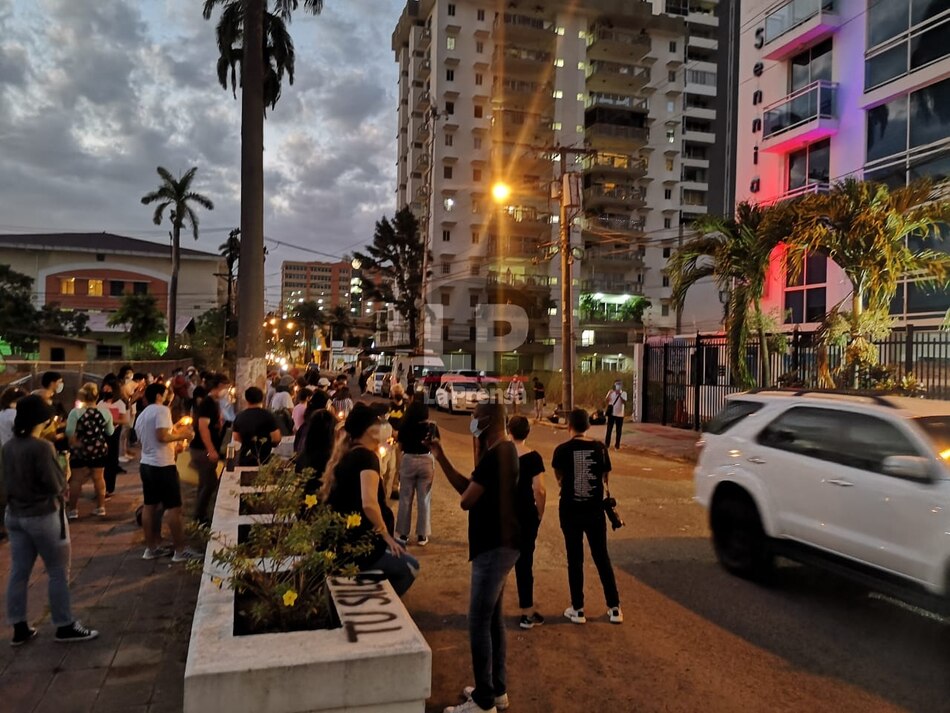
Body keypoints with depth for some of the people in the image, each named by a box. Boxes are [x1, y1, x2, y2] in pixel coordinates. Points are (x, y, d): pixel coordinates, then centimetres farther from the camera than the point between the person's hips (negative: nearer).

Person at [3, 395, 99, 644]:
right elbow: (57, 486, -17)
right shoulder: (42, 447, -21)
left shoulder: (8, 446, 2)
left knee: (18, 572, 12)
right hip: (43, 516, -8)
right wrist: (64, 475, 2)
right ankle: (64, 626, 13)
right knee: (59, 572, 4)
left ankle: (19, 628, 21)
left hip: (15, 515, 8)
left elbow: (8, 481, 14)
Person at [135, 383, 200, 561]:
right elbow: (162, 436, -22)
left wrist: (173, 430, 21)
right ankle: (180, 550, -1)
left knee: (149, 506, 12)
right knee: (174, 507, -4)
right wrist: (182, 435, -10)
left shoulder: (141, 416, 16)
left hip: (146, 464, 10)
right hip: (162, 465, -9)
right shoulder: (162, 410, -12)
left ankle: (151, 548, 19)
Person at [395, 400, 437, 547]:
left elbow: (400, 447, -5)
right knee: (424, 500, 9)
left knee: (405, 499, 11)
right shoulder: (432, 427, -5)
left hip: (408, 461, 0)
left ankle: (403, 533, 17)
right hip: (426, 462, 0)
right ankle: (422, 535, 13)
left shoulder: (405, 426, -7)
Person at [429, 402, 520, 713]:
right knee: (493, 617, 18)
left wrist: (470, 492, 4)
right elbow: (468, 487, 13)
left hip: (494, 546, -11)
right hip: (499, 543, 11)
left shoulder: (494, 455, -21)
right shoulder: (505, 450, 11)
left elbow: (466, 500, -18)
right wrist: (441, 458, 8)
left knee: (479, 622, -2)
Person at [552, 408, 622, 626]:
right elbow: (605, 478, 2)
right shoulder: (600, 448, -5)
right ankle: (614, 608, 19)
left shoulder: (562, 450, -11)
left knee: (575, 559, 9)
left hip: (570, 511, -2)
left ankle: (578, 609, 17)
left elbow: (560, 479, -1)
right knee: (602, 557, 14)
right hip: (595, 510, 2)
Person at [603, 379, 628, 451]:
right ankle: (607, 444, 6)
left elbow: (624, 402, -15)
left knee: (618, 430, 4)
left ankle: (617, 445, 13)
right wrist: (609, 394, -19)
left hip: (620, 414, 0)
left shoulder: (624, 393, 0)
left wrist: (620, 395, -26)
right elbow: (605, 401, -4)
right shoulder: (611, 392, 3)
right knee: (609, 429, 0)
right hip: (611, 413, 0)